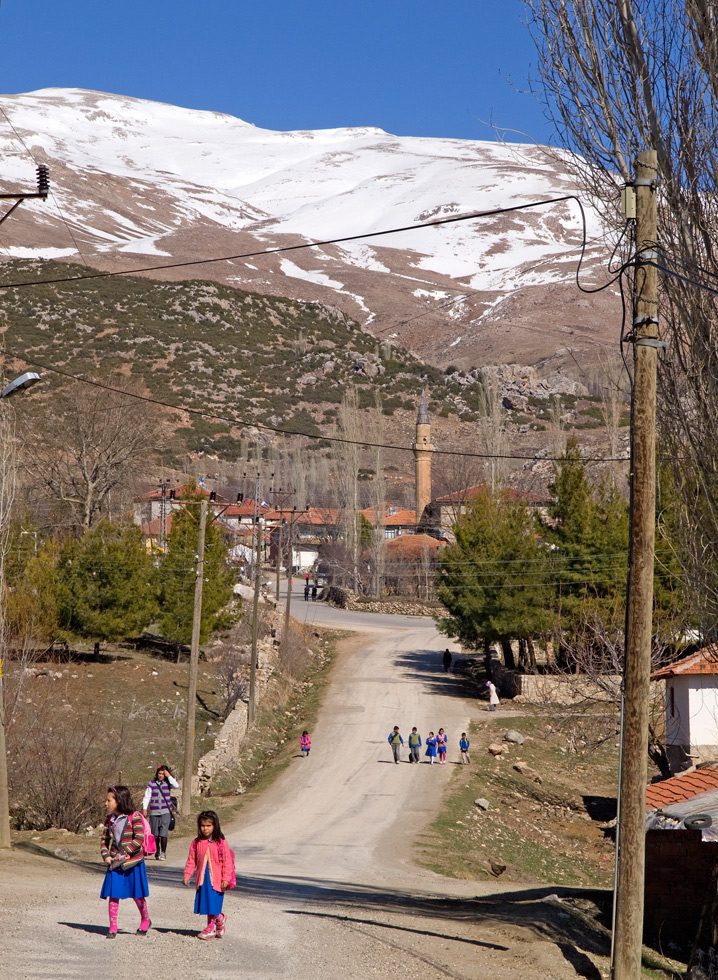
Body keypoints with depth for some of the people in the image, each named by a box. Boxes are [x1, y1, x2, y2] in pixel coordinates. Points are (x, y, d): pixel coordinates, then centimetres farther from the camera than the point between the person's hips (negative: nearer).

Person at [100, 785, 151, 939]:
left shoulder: (134, 817, -11)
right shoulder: (110, 819, 7)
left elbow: (139, 839, -16)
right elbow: (104, 840, 11)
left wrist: (124, 853, -22)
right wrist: (106, 856, -7)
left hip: (133, 863, -4)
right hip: (114, 864, 4)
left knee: (137, 895, 8)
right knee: (113, 896, -1)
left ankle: (145, 920, 30)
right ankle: (113, 928, 6)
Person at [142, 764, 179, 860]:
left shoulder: (168, 783, 5)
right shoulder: (152, 784, 5)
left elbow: (176, 786, -13)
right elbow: (147, 796, 7)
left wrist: (169, 776, -9)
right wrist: (144, 808, -1)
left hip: (165, 812, -1)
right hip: (154, 812, 1)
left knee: (163, 833, -12)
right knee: (155, 834, 5)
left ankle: (163, 853, -7)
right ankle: (157, 852, 18)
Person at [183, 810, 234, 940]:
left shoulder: (221, 843, -7)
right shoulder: (196, 843, 3)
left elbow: (227, 862, -6)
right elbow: (191, 861, 8)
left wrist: (226, 878, -10)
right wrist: (187, 876, 2)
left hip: (216, 880, -4)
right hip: (202, 879, 4)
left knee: (213, 904, -2)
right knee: (206, 903, 8)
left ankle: (211, 927, 10)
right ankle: (220, 919, 29)